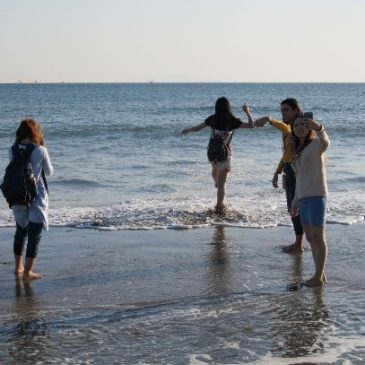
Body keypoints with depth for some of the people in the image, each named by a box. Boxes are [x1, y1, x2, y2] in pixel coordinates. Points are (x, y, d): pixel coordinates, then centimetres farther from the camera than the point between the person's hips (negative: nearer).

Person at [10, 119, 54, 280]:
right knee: (34, 234, 3)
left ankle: (18, 267, 30)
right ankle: (27, 271, 2)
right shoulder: (40, 151, -14)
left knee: (20, 231, 21)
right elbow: (49, 172, 0)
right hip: (36, 197, -4)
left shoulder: (12, 150, -4)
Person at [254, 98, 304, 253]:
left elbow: (285, 128, -36)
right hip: (290, 171, 10)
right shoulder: (290, 128, 17)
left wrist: (269, 119, -50)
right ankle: (298, 242, 21)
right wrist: (277, 172, 20)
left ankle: (299, 244, 1)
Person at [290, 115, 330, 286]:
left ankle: (318, 276, -2)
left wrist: (318, 128, -50)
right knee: (311, 238, 12)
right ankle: (320, 274, 20)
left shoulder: (315, 144, -4)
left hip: (316, 196, -9)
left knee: (318, 237, -6)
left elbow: (325, 142, -30)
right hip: (303, 198, 9)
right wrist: (295, 201, 24)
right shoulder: (300, 151, 22)